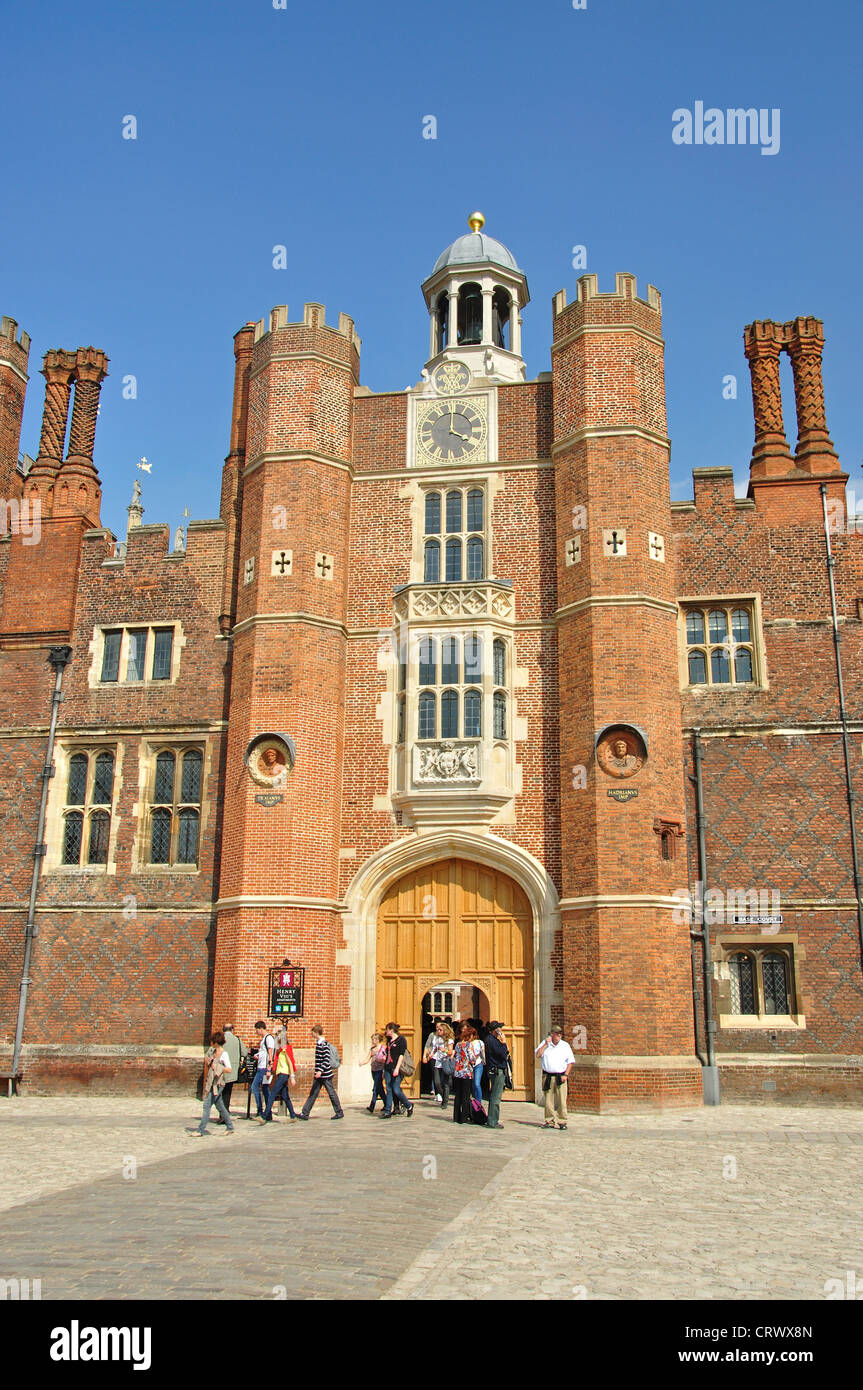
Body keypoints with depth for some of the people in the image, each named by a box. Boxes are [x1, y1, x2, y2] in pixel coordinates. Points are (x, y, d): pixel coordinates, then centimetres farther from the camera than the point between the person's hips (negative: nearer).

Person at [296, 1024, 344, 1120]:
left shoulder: (324, 1044, -17)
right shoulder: (318, 1043, 11)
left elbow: (327, 1059, -22)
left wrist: (320, 1071, -28)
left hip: (325, 1074, -9)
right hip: (319, 1075, 9)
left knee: (332, 1093, 2)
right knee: (313, 1093, 7)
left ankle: (340, 1113, 13)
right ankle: (304, 1113, 8)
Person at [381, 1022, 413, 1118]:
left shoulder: (401, 1040, -7)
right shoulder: (389, 1040, 15)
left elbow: (401, 1055, -13)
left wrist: (397, 1068, -20)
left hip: (396, 1068, -7)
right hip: (388, 1067, 7)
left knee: (396, 1090, -6)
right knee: (389, 1090, 5)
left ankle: (409, 1106, 14)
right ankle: (387, 1112, 6)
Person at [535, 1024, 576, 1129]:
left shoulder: (565, 1046, 7)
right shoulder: (545, 1044, 9)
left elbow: (571, 1062, 6)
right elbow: (538, 1055, -3)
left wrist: (565, 1075, -4)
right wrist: (546, 1044, -8)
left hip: (560, 1077, -1)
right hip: (547, 1076, 1)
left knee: (562, 1100, -5)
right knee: (548, 1100, 3)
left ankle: (562, 1122, 2)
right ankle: (549, 1122, 11)